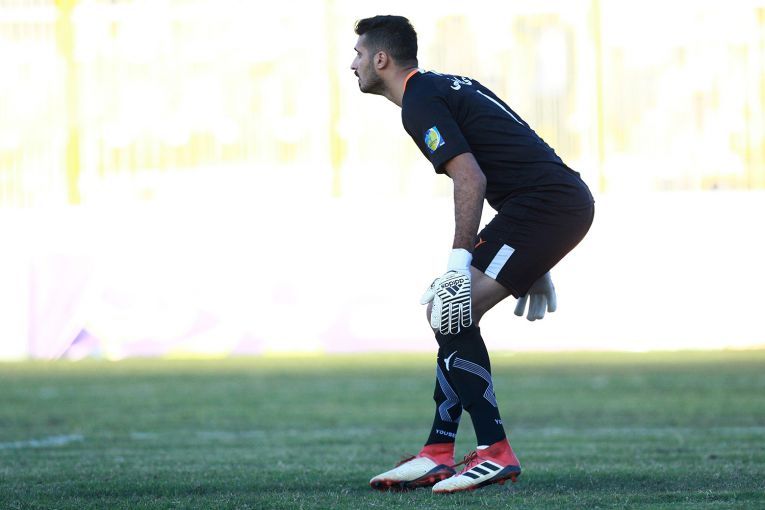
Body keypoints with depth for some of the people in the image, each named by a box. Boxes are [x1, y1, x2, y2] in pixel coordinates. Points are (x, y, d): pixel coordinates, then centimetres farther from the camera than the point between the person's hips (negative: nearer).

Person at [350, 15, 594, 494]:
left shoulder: (420, 103, -8)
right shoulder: (449, 86, 22)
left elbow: (471, 179, -19)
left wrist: (458, 265, -21)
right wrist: (532, 265, 26)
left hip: (545, 203, -10)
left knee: (452, 315, -12)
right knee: (452, 314, 13)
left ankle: (495, 453, -11)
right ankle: (438, 456, 13)